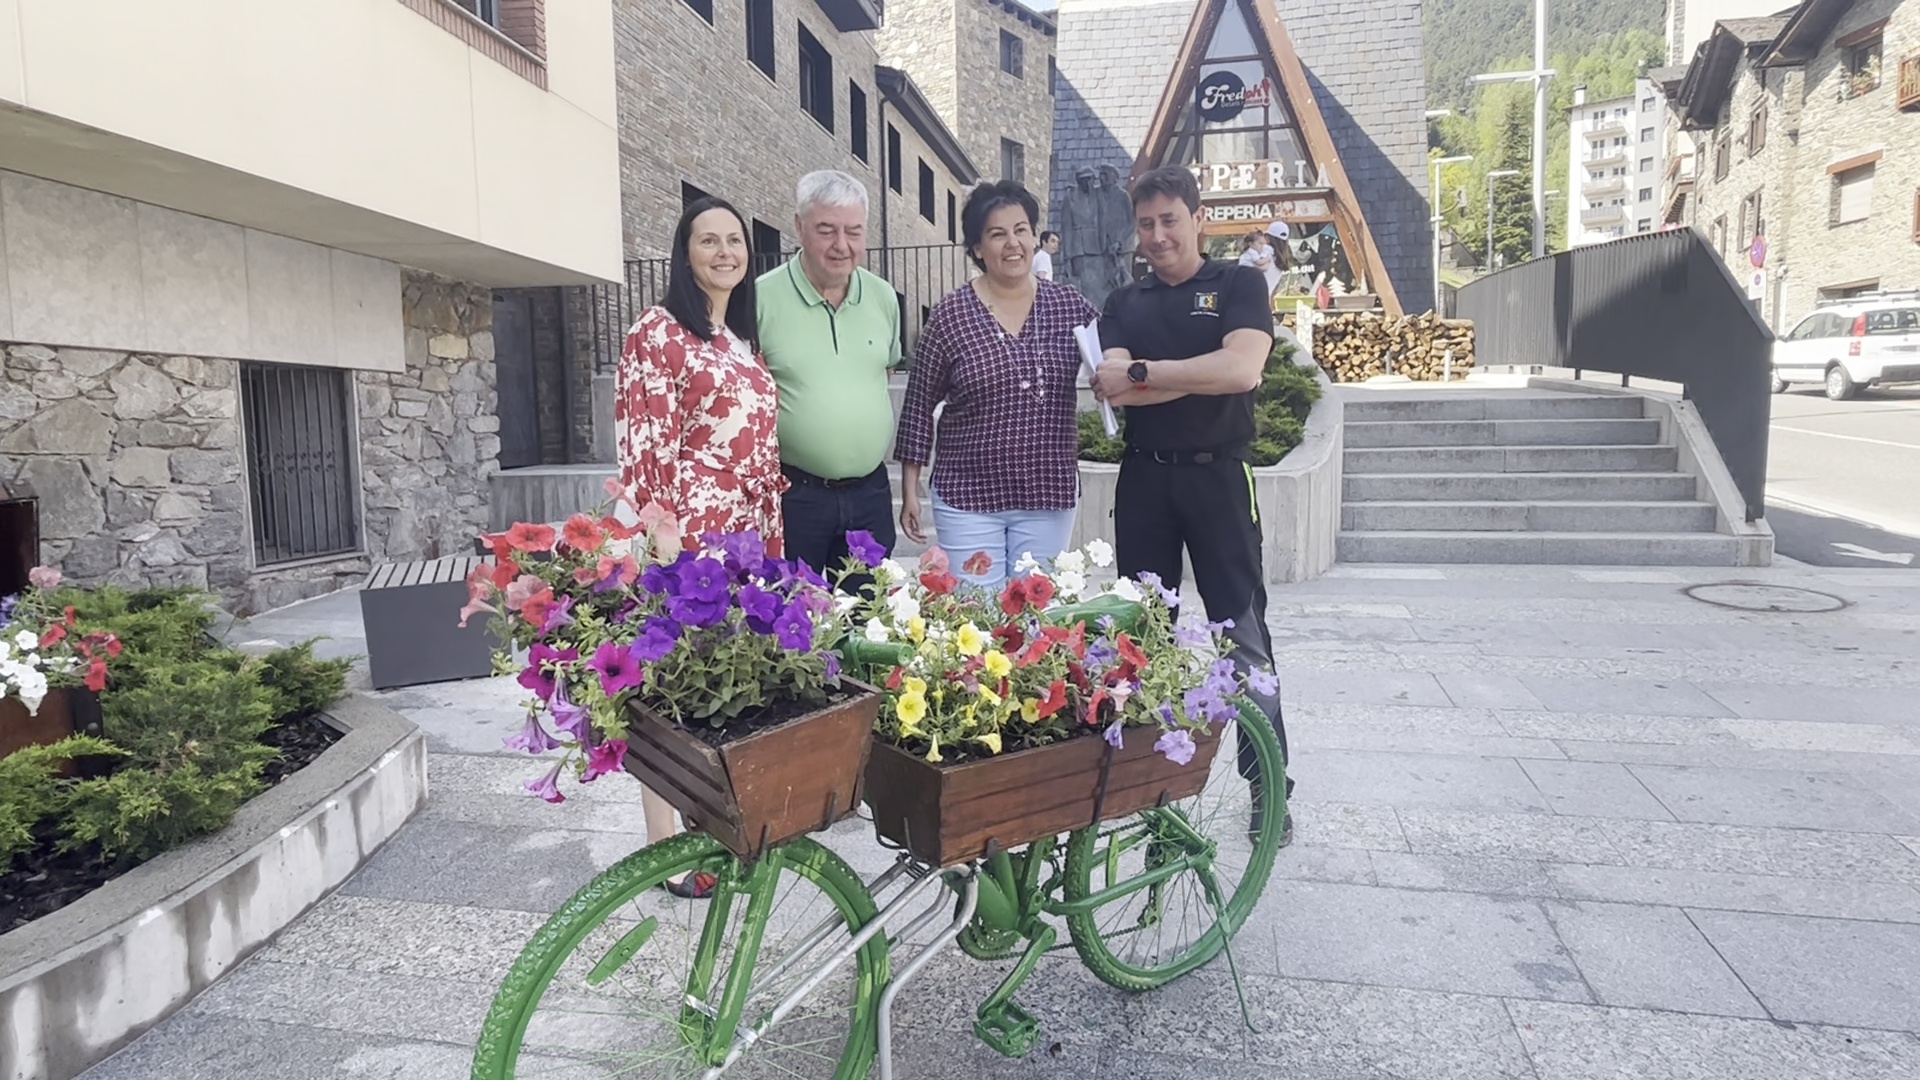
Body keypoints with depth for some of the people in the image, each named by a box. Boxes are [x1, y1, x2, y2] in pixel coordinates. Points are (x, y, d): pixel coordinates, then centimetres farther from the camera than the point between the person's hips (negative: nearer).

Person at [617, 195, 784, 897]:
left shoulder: (745, 340, 17)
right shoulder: (658, 332, -6)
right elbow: (644, 448, -11)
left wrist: (773, 543, 15)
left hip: (749, 539, 8)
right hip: (687, 537, -7)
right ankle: (669, 849, 10)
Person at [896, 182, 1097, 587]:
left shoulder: (1070, 306, 2)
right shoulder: (950, 314, -5)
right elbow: (919, 406, 0)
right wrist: (910, 490, 0)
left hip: (1049, 495, 2)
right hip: (967, 497, -2)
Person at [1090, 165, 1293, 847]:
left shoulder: (1238, 285, 3)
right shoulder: (1125, 304, 13)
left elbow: (1242, 368, -17)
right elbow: (1108, 391, -4)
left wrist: (1142, 372, -14)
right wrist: (1199, 375, -15)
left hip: (1218, 476, -4)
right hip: (1144, 478, 4)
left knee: (1241, 630, -1)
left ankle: (1268, 786, 8)